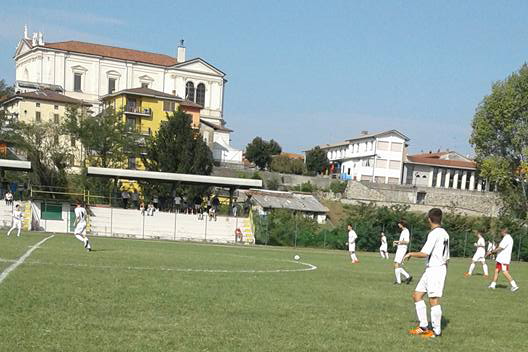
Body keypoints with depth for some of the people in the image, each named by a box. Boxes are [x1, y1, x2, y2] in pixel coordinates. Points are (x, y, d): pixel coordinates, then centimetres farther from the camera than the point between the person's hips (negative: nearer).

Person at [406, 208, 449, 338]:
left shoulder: (434, 233, -15)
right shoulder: (445, 233, 13)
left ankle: (436, 331, 5)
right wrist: (443, 271, 24)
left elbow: (424, 253, -20)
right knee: (417, 295, 11)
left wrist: (411, 254, -4)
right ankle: (423, 327, 15)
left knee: (433, 300, -3)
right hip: (430, 270, 10)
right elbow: (447, 257, 17)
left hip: (435, 269, -10)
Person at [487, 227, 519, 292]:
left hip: (504, 259, -10)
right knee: (496, 270, 10)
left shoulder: (506, 238, -16)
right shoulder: (508, 238, 17)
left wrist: (491, 252, -16)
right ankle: (493, 285, 13)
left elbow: (500, 248, -21)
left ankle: (514, 285, -9)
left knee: (505, 272, -10)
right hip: (501, 258, 10)